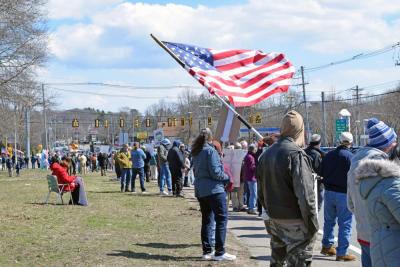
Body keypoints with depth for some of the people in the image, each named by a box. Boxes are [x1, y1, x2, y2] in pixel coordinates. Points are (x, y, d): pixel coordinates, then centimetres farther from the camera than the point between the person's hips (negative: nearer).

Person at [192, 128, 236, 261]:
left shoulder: (196, 153, 11)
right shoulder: (210, 150, -12)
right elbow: (215, 172, -16)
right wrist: (227, 177, -1)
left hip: (201, 191, 8)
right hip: (214, 189, -8)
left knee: (206, 220, 13)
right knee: (222, 219, -5)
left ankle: (207, 251, 14)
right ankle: (219, 252, -8)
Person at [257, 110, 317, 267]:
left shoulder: (266, 154, 9)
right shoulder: (296, 154, -16)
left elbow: (261, 192, 14)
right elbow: (305, 193, -21)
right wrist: (312, 223, -15)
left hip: (274, 219, 8)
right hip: (295, 222, -7)